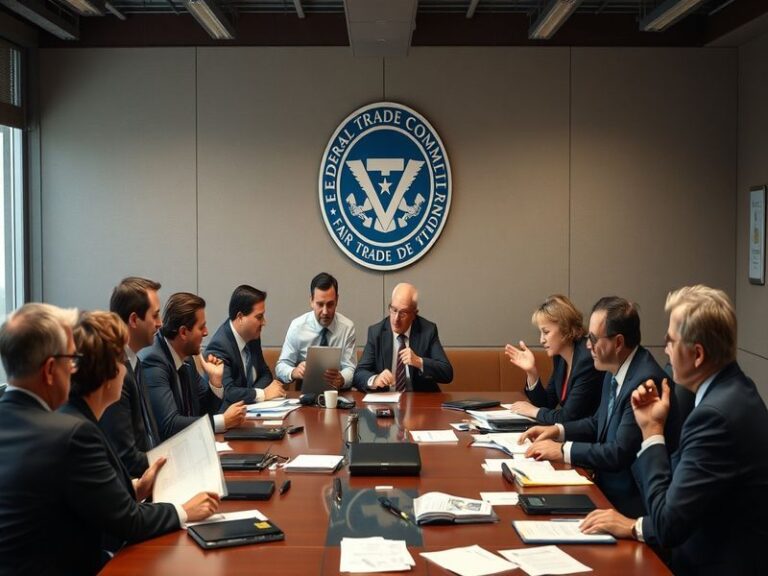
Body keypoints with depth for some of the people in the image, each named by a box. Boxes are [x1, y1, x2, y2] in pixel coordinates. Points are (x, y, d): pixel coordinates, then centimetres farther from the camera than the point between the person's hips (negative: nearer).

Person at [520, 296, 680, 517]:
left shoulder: (646, 381, -23)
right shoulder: (615, 371, 5)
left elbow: (620, 453, -24)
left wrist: (563, 450, -16)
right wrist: (558, 430, 5)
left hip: (627, 499, -8)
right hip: (606, 485, 8)